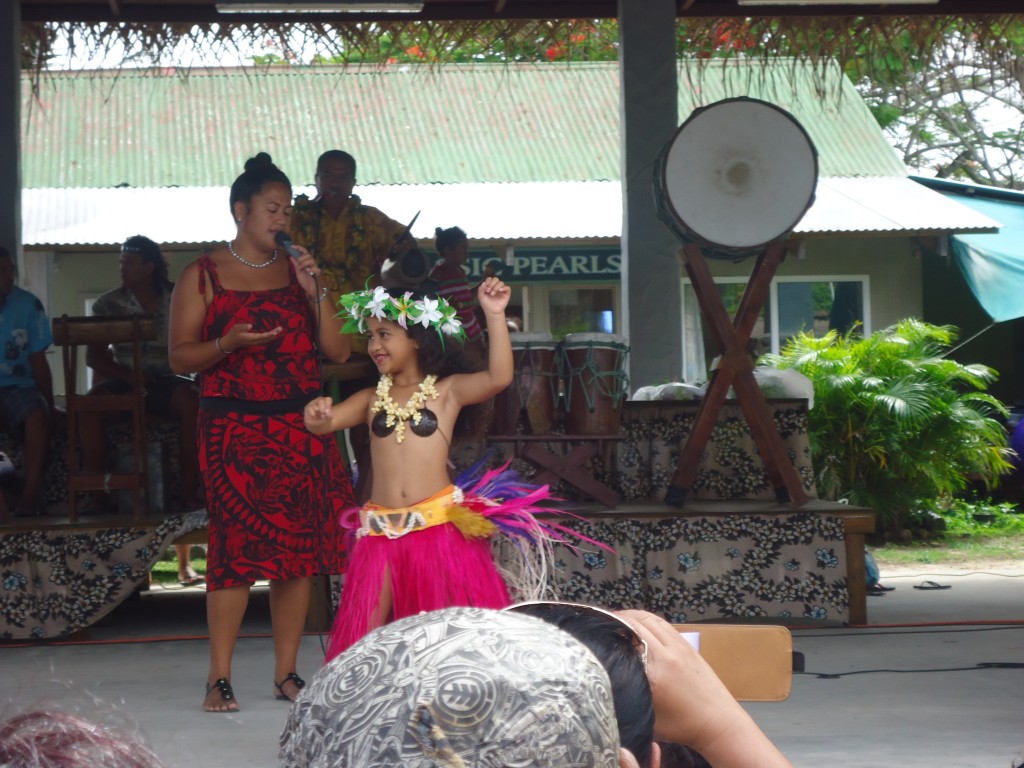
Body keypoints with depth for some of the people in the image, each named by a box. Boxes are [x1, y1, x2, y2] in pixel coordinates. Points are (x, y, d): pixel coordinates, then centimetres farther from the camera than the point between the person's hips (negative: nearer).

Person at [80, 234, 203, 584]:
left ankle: (189, 489, -30)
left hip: (167, 380, -1)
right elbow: (94, 356, 3)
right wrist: (125, 374, -13)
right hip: (124, 381, 1)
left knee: (190, 399, -36)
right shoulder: (110, 304, 9)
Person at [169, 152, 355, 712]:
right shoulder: (203, 277, 3)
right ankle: (219, 676, -5)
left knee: (300, 544, 1)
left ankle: (286, 672, 8)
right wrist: (229, 343, -17)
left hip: (300, 425, 4)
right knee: (237, 543, -10)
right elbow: (180, 357, 0)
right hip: (233, 428, -4)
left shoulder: (296, 271, 13)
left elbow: (338, 351, 9)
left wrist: (314, 292, -3)